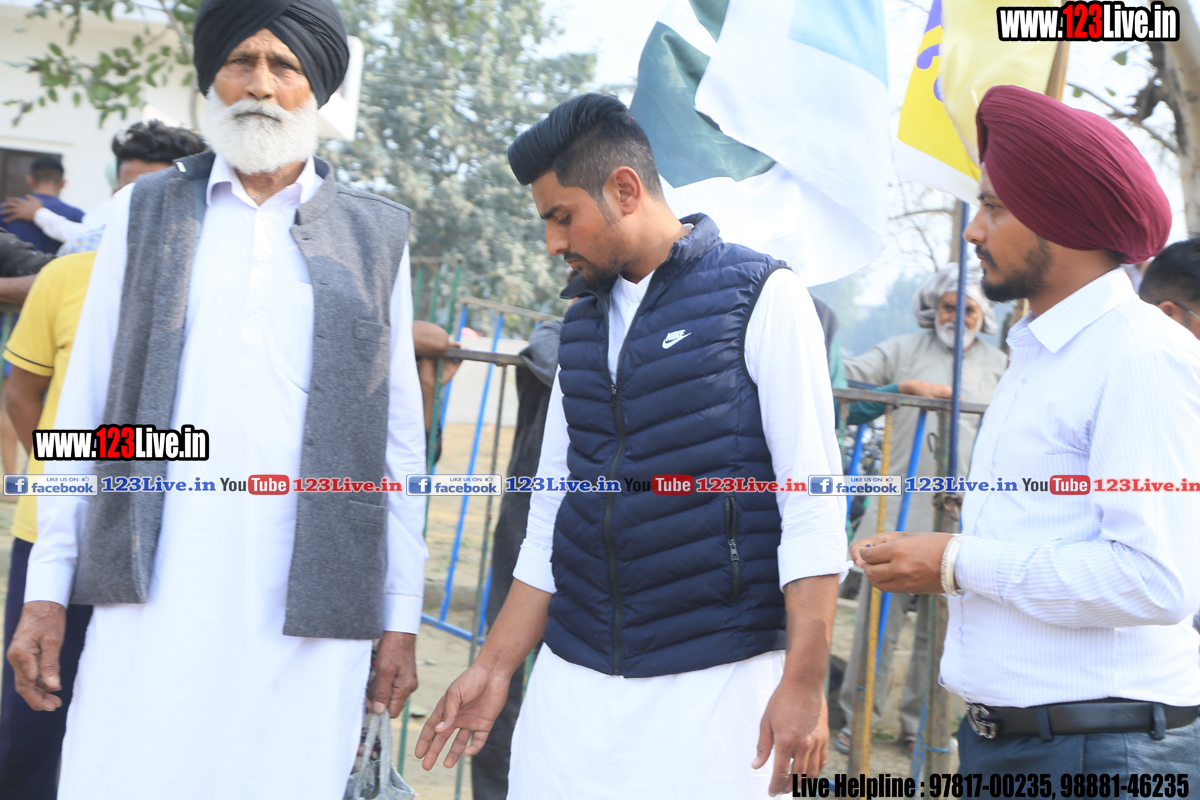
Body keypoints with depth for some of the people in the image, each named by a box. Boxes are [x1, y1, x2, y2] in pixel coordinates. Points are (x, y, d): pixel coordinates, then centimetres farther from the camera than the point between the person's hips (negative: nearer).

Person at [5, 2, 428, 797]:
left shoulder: (377, 234, 9)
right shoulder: (146, 211, 11)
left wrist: (401, 618, 6)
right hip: (153, 597, 1)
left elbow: (399, 439, 9)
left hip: (307, 611, 0)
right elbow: (85, 409, 10)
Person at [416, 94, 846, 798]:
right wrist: (496, 668, 14)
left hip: (714, 683, -5)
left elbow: (811, 506, -10)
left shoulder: (761, 298, -4)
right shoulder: (584, 324, 14)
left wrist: (804, 685, -15)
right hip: (572, 681, 5)